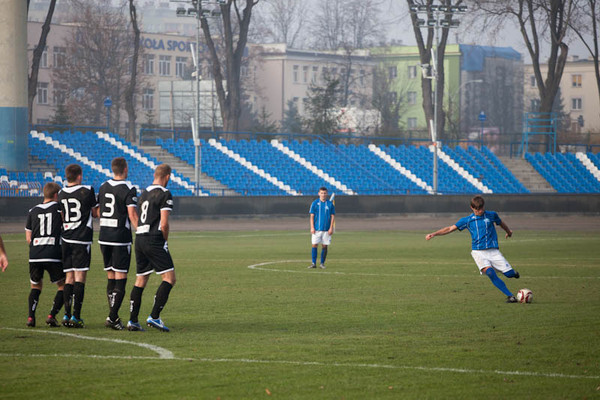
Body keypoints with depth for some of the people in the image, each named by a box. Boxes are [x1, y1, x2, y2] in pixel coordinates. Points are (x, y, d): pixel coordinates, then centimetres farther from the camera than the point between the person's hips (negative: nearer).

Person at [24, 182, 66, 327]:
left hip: (34, 256, 3)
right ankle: (52, 316, -2)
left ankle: (31, 316, 4)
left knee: (35, 286, 21)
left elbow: (28, 238, 13)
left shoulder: (32, 211, 12)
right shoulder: (60, 208, 3)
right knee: (63, 286, 12)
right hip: (54, 256, -3)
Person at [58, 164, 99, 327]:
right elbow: (96, 214, 2)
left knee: (69, 277, 10)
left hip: (66, 239, 5)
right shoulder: (87, 191, -7)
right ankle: (76, 316, -9)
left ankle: (67, 314, 5)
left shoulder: (61, 194, 7)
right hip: (82, 239, -5)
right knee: (80, 277, -4)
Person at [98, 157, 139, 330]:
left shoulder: (103, 187, 9)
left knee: (111, 277, 12)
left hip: (104, 238, 6)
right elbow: (132, 214, -16)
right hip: (121, 237, -6)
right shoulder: (128, 189, -10)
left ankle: (114, 316, 13)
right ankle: (112, 317, -11)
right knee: (120, 279, -3)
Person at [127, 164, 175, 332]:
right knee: (169, 278, -4)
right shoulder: (164, 194, -7)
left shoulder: (144, 194, 17)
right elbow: (164, 224, -14)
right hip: (154, 240, -8)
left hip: (139, 237, 8)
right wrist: (165, 241, 4)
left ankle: (133, 321, 9)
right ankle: (154, 317, -12)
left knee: (140, 280, 13)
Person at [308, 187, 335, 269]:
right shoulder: (315, 203, 3)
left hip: (326, 229, 1)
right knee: (314, 245, -5)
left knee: (324, 246, 2)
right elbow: (312, 216, 3)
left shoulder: (330, 204, 5)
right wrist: (312, 227, -6)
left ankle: (322, 263, 9)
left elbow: (332, 217, 6)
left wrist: (331, 228, -3)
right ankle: (314, 263, -1)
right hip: (317, 228, -1)